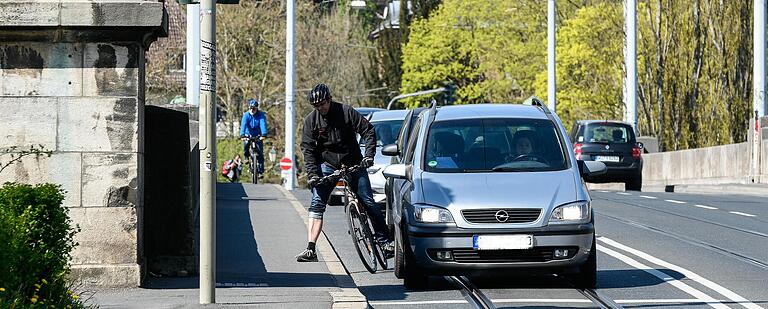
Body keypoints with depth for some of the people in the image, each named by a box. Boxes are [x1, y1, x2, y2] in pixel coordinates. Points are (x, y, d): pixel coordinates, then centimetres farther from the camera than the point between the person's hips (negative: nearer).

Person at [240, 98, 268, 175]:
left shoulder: (261, 115, -16)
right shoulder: (246, 115, -16)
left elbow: (263, 124, -30)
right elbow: (243, 125, -29)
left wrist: (263, 134, -47)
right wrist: (242, 135, -45)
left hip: (258, 136, 0)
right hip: (248, 135, 0)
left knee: (260, 153, -8)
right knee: (246, 144, -30)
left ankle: (261, 171, -3)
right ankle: (247, 157, -1)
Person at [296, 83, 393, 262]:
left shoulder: (346, 112, -10)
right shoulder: (311, 120, -5)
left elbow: (368, 130, -7)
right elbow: (307, 149, -5)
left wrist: (369, 155, -20)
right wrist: (312, 174, -17)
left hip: (353, 163, -1)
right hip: (327, 165, 1)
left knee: (368, 202, -3)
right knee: (317, 203, -12)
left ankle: (384, 241, 10)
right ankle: (310, 250, -16)